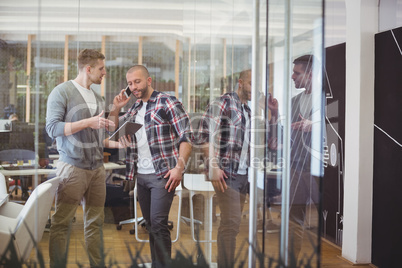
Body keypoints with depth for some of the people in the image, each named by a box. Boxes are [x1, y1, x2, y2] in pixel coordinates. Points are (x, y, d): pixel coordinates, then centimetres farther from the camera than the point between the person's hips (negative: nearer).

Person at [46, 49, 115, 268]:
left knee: (95, 222, 9)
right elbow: (52, 128, -12)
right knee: (62, 222, -3)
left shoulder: (97, 98, 17)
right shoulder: (62, 92, -4)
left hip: (97, 168, 7)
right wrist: (87, 122, -18)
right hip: (72, 166, -6)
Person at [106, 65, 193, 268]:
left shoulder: (167, 102, -5)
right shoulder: (134, 110, 16)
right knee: (150, 224, 11)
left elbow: (187, 136, -10)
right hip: (141, 175, 7)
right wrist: (115, 108, 4)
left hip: (162, 174, -7)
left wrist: (179, 167, -19)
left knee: (158, 224, -10)